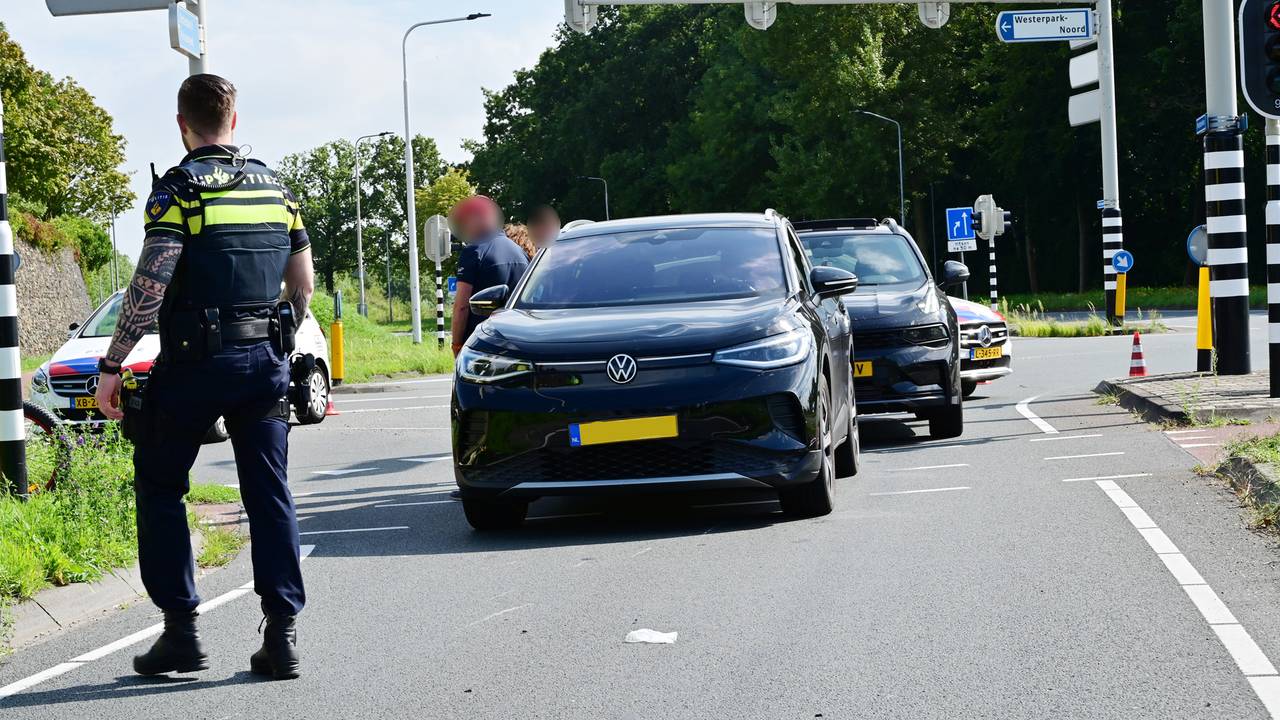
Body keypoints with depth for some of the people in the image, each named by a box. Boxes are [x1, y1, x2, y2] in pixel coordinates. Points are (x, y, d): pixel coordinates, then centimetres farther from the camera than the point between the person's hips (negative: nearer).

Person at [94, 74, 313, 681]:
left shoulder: (178, 189, -8)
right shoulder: (275, 188, 10)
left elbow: (149, 287, -16)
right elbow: (304, 285, 14)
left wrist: (111, 365, -11)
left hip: (193, 363, -5)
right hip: (265, 360, 5)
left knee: (159, 488, 9)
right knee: (270, 495, 5)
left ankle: (181, 631, 6)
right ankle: (282, 635, 1)